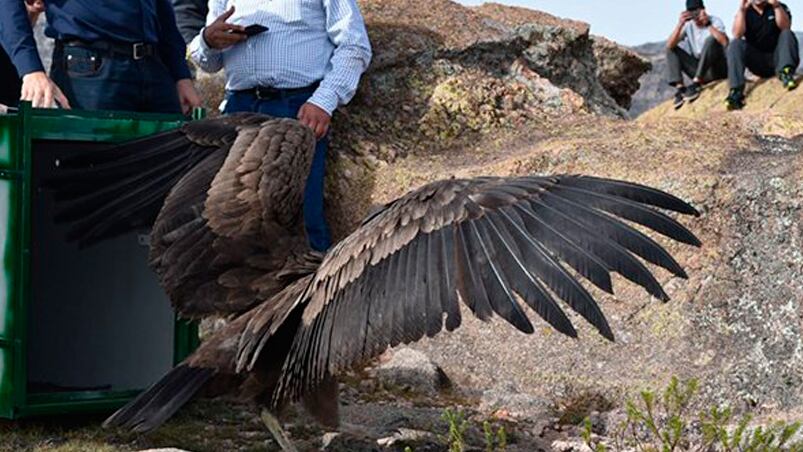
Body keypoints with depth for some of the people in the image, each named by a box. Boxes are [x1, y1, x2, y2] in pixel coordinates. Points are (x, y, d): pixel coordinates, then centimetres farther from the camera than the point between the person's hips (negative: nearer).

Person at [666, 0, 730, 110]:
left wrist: (708, 24, -31)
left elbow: (725, 43, -29)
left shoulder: (715, 21, -9)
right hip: (701, 72, 5)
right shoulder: (688, 25, 2)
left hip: (718, 69, -5)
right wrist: (680, 24, -23)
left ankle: (696, 84, -34)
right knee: (672, 49, -3)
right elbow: (669, 45, -12)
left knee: (711, 39, -29)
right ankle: (680, 88, -20)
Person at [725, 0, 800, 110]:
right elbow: (737, 35, -13)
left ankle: (785, 73, -44)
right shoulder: (744, 13, 6)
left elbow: (785, 27, -17)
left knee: (787, 34, -22)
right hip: (756, 62, 1)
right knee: (735, 44, -22)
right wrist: (742, 10, -23)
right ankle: (736, 92, -38)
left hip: (777, 59, -1)